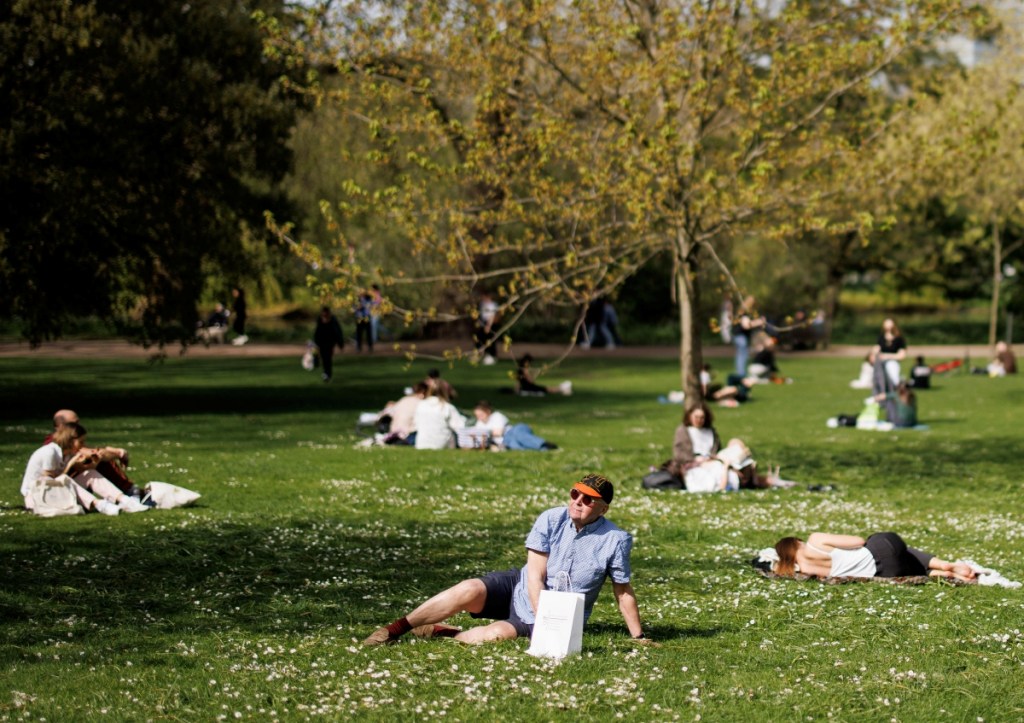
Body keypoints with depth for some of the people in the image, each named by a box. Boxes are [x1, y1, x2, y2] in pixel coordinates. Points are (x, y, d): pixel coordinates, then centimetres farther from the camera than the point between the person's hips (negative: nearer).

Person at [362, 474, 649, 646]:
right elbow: (535, 576, -14)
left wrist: (639, 637, -5)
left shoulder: (615, 541, -13)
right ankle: (395, 629, -16)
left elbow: (623, 592, -3)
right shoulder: (551, 520, -9)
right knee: (470, 591, -26)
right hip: (520, 590, 2)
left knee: (493, 635, -31)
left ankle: (437, 632, -6)